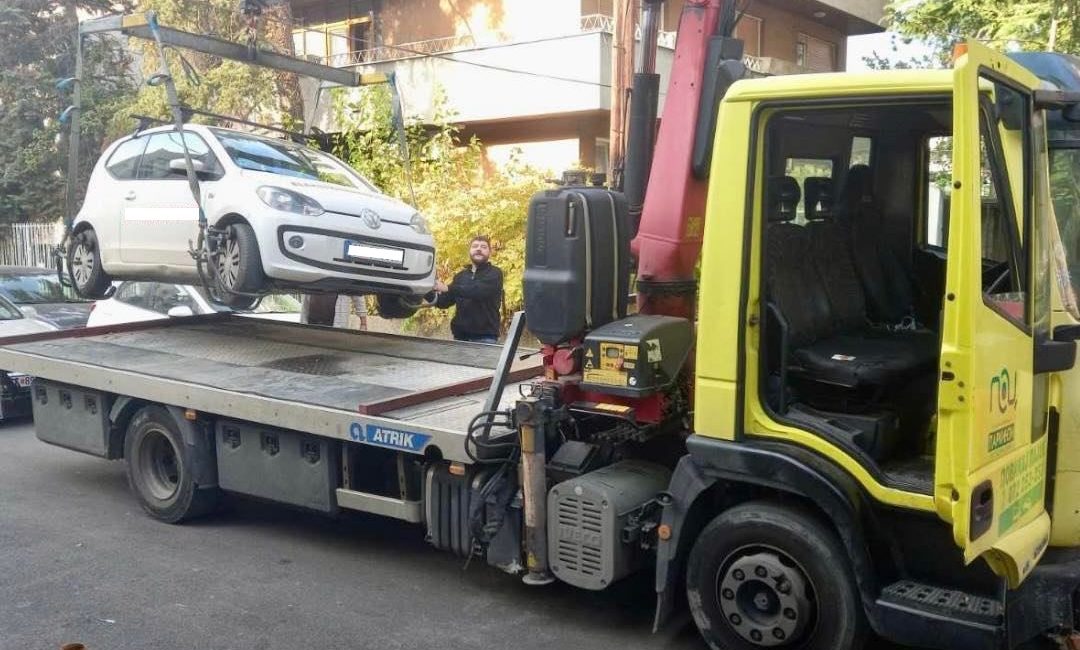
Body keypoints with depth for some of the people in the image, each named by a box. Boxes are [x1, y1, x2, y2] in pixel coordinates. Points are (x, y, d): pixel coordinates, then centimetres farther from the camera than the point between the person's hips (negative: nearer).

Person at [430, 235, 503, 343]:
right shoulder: (461, 275, 20)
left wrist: (448, 288, -24)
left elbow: (479, 290, -20)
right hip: (460, 334, 5)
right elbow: (445, 301, 18)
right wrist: (434, 298, -4)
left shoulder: (494, 274, 0)